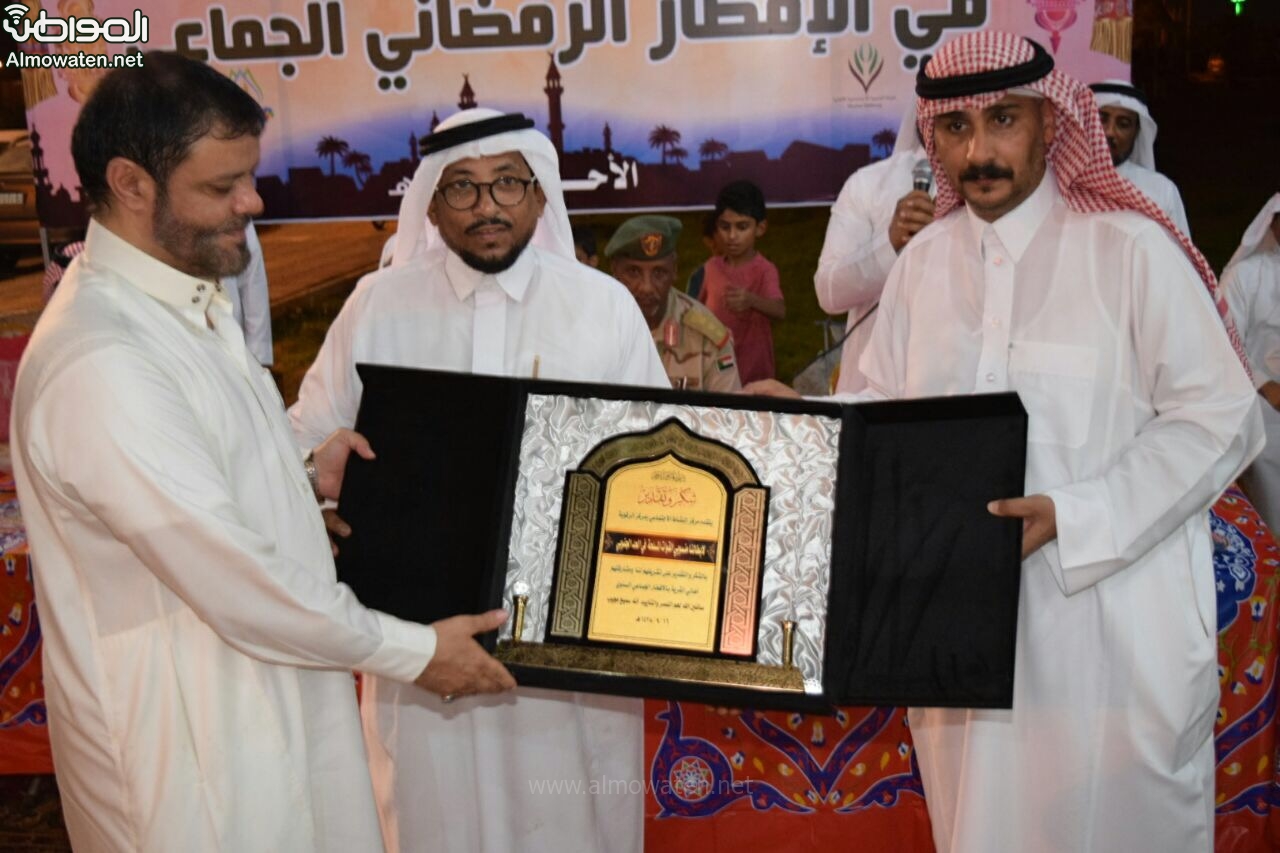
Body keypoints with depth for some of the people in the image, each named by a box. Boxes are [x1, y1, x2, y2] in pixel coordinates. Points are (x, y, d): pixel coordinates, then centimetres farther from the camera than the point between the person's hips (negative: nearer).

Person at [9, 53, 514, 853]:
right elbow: (233, 578, -26)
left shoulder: (188, 299, 4)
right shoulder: (98, 364, -27)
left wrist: (307, 477, 1)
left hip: (270, 699, 9)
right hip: (192, 742, -8)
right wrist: (414, 650, -16)